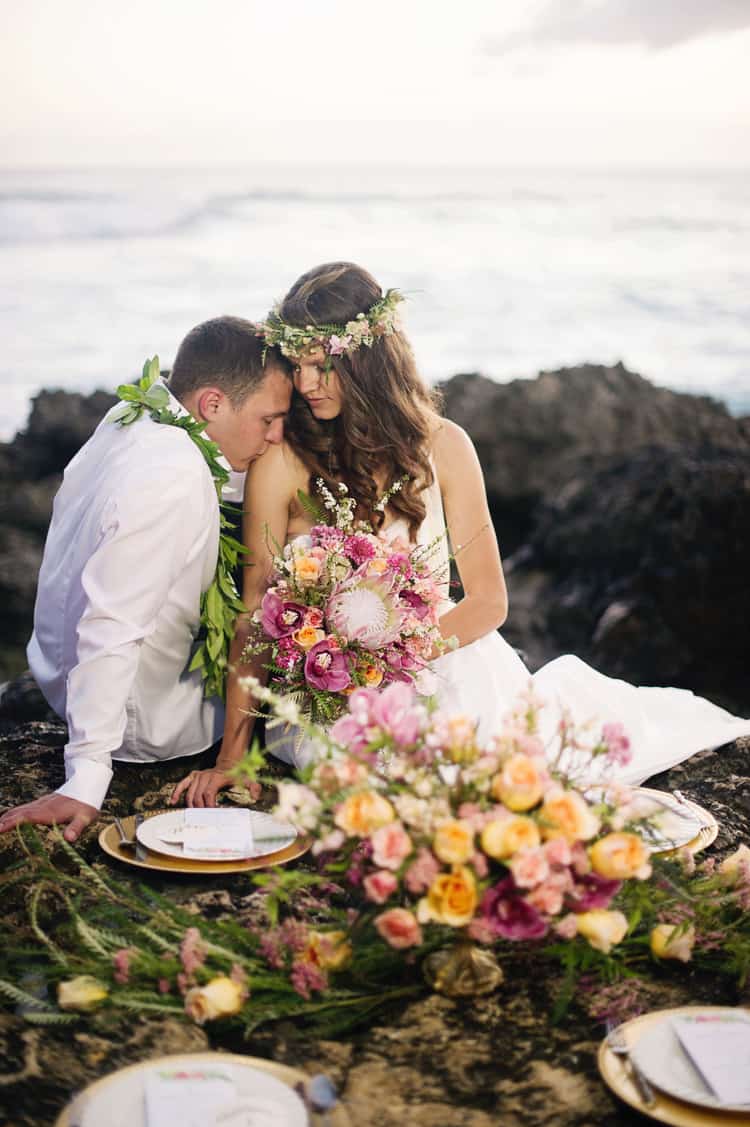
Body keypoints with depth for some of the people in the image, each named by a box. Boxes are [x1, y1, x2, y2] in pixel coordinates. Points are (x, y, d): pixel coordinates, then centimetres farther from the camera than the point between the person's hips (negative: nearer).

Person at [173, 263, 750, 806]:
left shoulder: (441, 445, -4)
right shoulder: (283, 460, -10)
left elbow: (488, 601, -2)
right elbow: (253, 613, -10)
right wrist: (231, 754, -16)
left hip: (442, 657, 1)